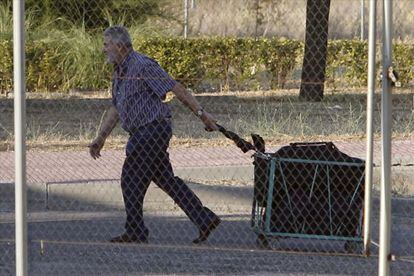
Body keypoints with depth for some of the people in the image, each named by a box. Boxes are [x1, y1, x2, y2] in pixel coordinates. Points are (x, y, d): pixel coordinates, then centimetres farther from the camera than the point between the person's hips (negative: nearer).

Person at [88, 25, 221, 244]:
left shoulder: (143, 66, -15)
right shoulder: (119, 73, 15)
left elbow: (177, 89, -15)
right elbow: (115, 109, 24)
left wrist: (201, 114, -17)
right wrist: (100, 138, 23)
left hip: (153, 129, -9)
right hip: (143, 133, 9)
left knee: (131, 179, -2)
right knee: (166, 179, 10)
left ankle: (135, 232, 8)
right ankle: (205, 220, 10)